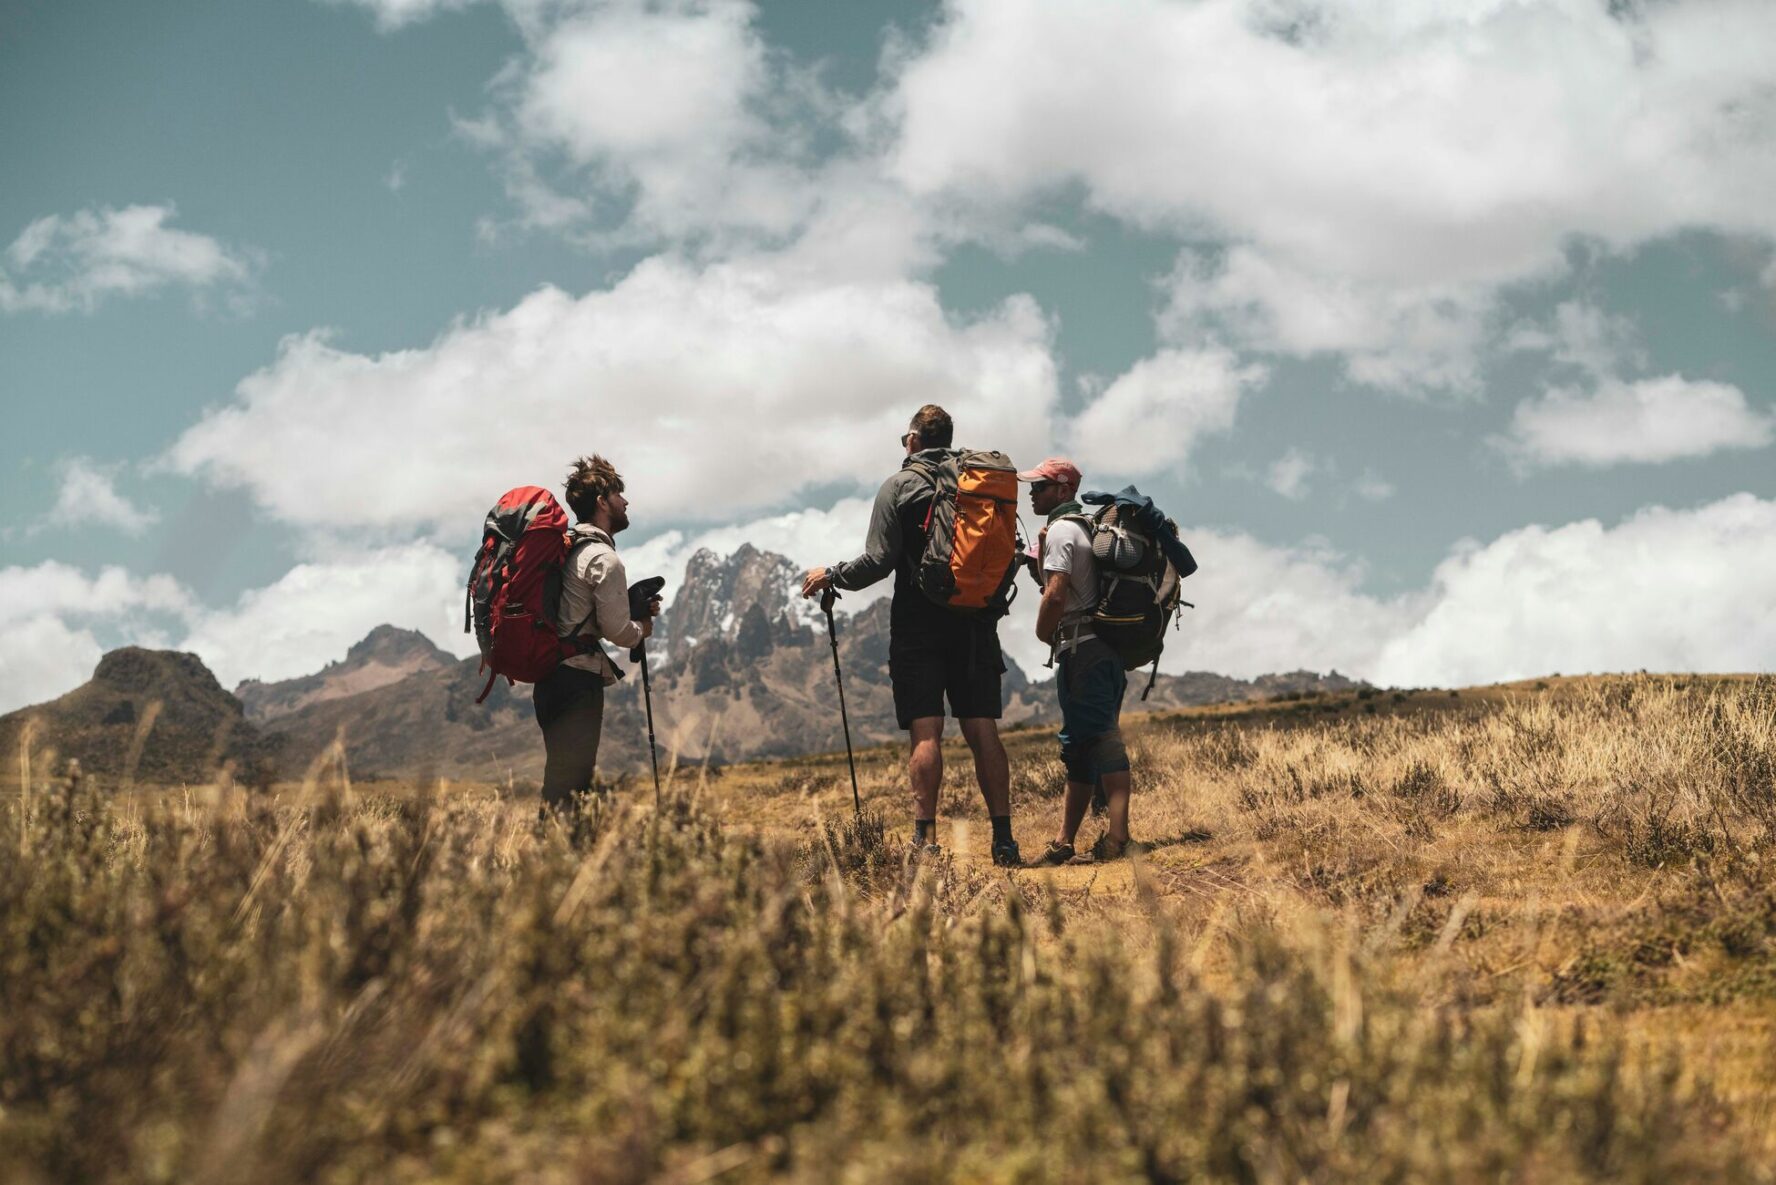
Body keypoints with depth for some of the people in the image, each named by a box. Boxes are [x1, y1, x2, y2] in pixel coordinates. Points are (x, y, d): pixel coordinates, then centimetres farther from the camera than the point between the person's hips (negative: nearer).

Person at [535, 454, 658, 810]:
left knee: (560, 782, 14)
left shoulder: (566, 547, 15)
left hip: (550, 677, 9)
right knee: (570, 790, -9)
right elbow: (617, 631, -13)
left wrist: (634, 606, 17)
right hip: (579, 681, -9)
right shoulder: (604, 559, -12)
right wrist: (642, 629, 8)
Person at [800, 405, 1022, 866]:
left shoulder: (899, 487, -1)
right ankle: (1003, 839, 1)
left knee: (925, 732, -6)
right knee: (983, 731, 3)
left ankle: (926, 838, -12)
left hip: (919, 625, -3)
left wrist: (831, 576, 7)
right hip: (975, 624, 3)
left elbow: (878, 561, -8)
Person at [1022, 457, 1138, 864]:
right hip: (1105, 648, 10)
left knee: (1100, 739, -15)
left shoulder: (1060, 530, -8)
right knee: (1079, 745, 10)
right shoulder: (1088, 528, 22)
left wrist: (1043, 633, -3)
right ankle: (1064, 842, 14)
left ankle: (1117, 836, -21)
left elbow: (1056, 594, -17)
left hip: (1080, 647, -10)